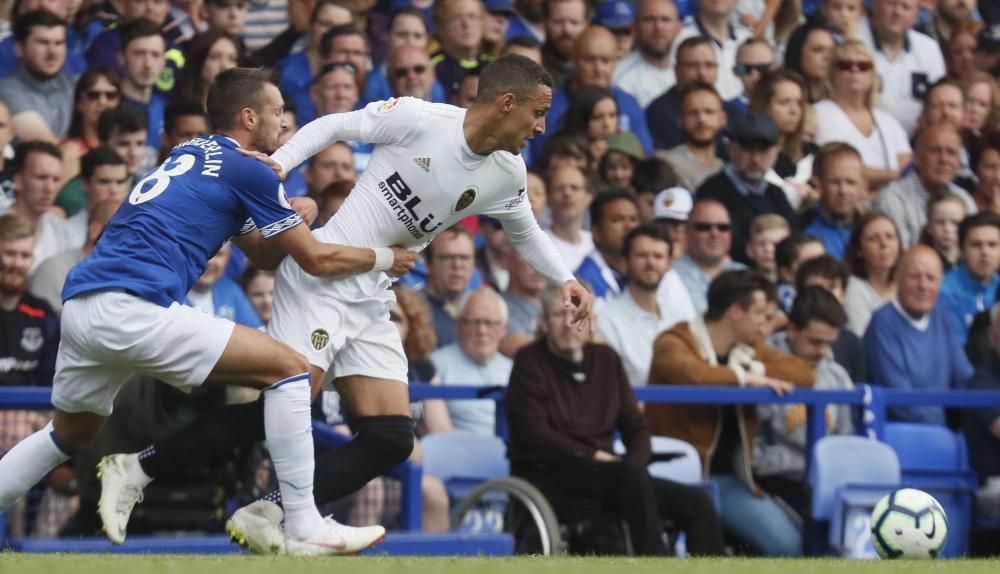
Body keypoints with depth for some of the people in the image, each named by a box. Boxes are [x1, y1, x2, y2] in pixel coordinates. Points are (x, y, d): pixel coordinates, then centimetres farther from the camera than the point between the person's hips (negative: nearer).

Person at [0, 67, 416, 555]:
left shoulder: (190, 155, 26)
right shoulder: (246, 170, 2)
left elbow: (262, 253, 32)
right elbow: (318, 259, 7)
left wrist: (291, 218, 16)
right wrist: (385, 258, 21)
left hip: (77, 308, 9)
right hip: (134, 308, -9)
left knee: (70, 434, 30)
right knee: (289, 368, -3)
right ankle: (303, 529, -5)